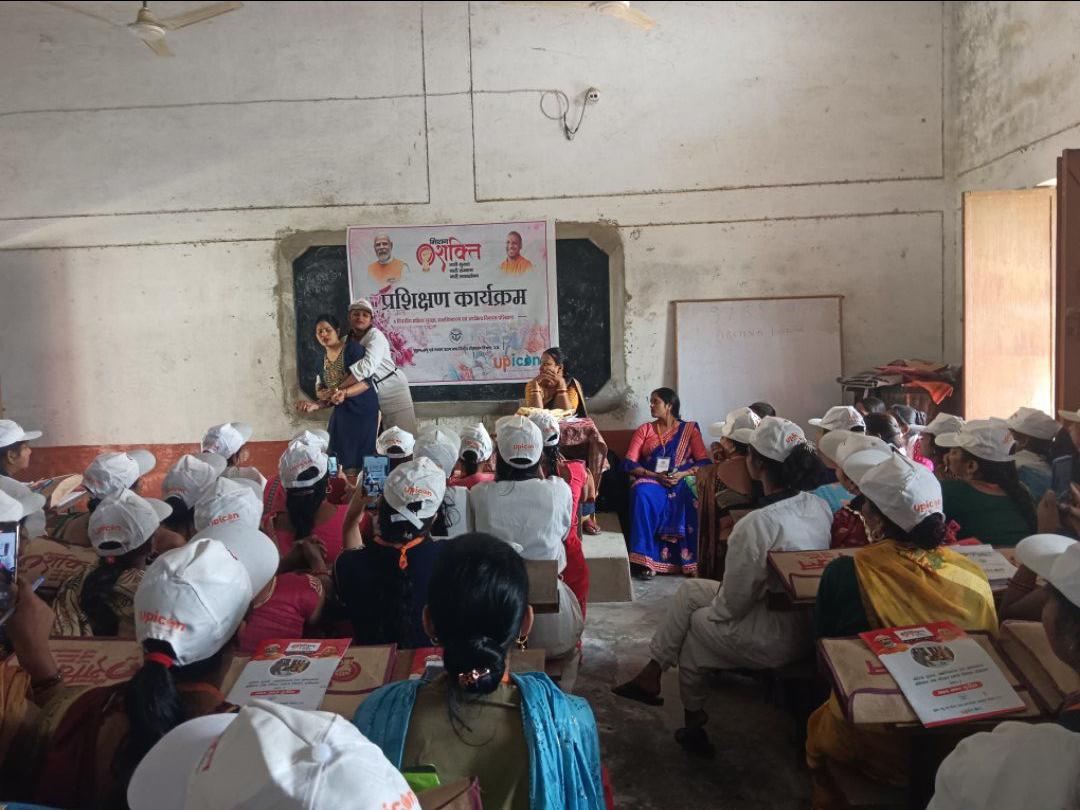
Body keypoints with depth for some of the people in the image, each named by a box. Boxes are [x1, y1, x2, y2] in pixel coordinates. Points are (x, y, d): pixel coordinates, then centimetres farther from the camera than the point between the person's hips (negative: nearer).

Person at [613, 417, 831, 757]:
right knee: (690, 589, 13)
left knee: (697, 622, 19)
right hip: (810, 622, 7)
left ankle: (694, 723, 38)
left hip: (780, 639, -7)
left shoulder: (756, 524, -29)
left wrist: (711, 608, 4)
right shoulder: (819, 505, -5)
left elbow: (732, 604, -19)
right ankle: (651, 673, 23)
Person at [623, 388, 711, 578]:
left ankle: (692, 560, -27)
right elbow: (629, 463, 5)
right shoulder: (644, 430, 17)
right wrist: (655, 475, -11)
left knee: (694, 500, -34)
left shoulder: (690, 429, 14)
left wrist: (681, 474, -15)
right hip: (651, 480, 1)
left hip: (683, 480, 0)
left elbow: (704, 462, 3)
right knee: (643, 495, -35)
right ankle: (646, 559, -33)